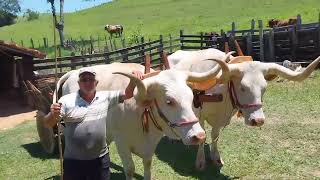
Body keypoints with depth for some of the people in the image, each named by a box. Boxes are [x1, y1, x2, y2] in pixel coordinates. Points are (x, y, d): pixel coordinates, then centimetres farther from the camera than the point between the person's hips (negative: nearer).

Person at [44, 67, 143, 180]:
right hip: (73, 161, -2)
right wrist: (53, 114, -30)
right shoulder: (66, 101, -7)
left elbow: (127, 94, 3)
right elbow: (48, 124, -7)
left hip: (101, 159, 2)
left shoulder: (106, 97, 2)